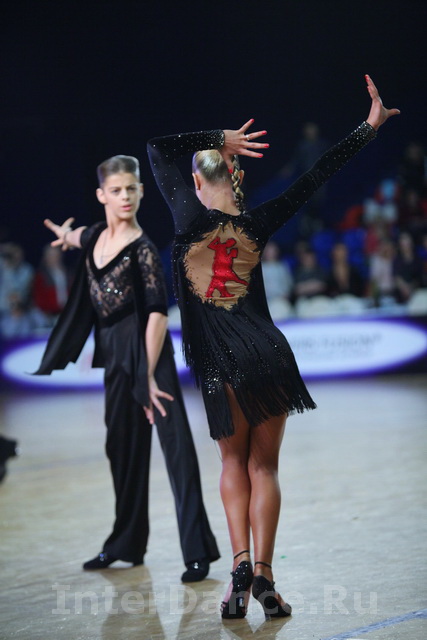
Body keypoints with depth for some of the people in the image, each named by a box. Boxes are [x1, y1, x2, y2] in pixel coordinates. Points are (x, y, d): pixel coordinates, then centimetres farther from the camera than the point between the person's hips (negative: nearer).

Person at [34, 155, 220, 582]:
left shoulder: (142, 249, -14)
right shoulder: (94, 237, 7)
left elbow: (158, 313, -20)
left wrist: (149, 376, -23)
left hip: (145, 349, -8)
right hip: (114, 353, 8)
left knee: (174, 443, -10)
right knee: (122, 446, 15)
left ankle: (198, 551, -12)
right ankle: (126, 544, 27)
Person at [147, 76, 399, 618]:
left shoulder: (190, 217, -5)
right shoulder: (257, 224, 0)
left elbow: (156, 149, 5)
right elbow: (316, 177, 5)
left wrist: (218, 139, 2)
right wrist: (369, 127, 10)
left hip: (219, 366, -1)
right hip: (269, 356, 1)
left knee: (234, 462, 15)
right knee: (263, 465, 8)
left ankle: (240, 562, -3)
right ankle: (262, 574, -1)